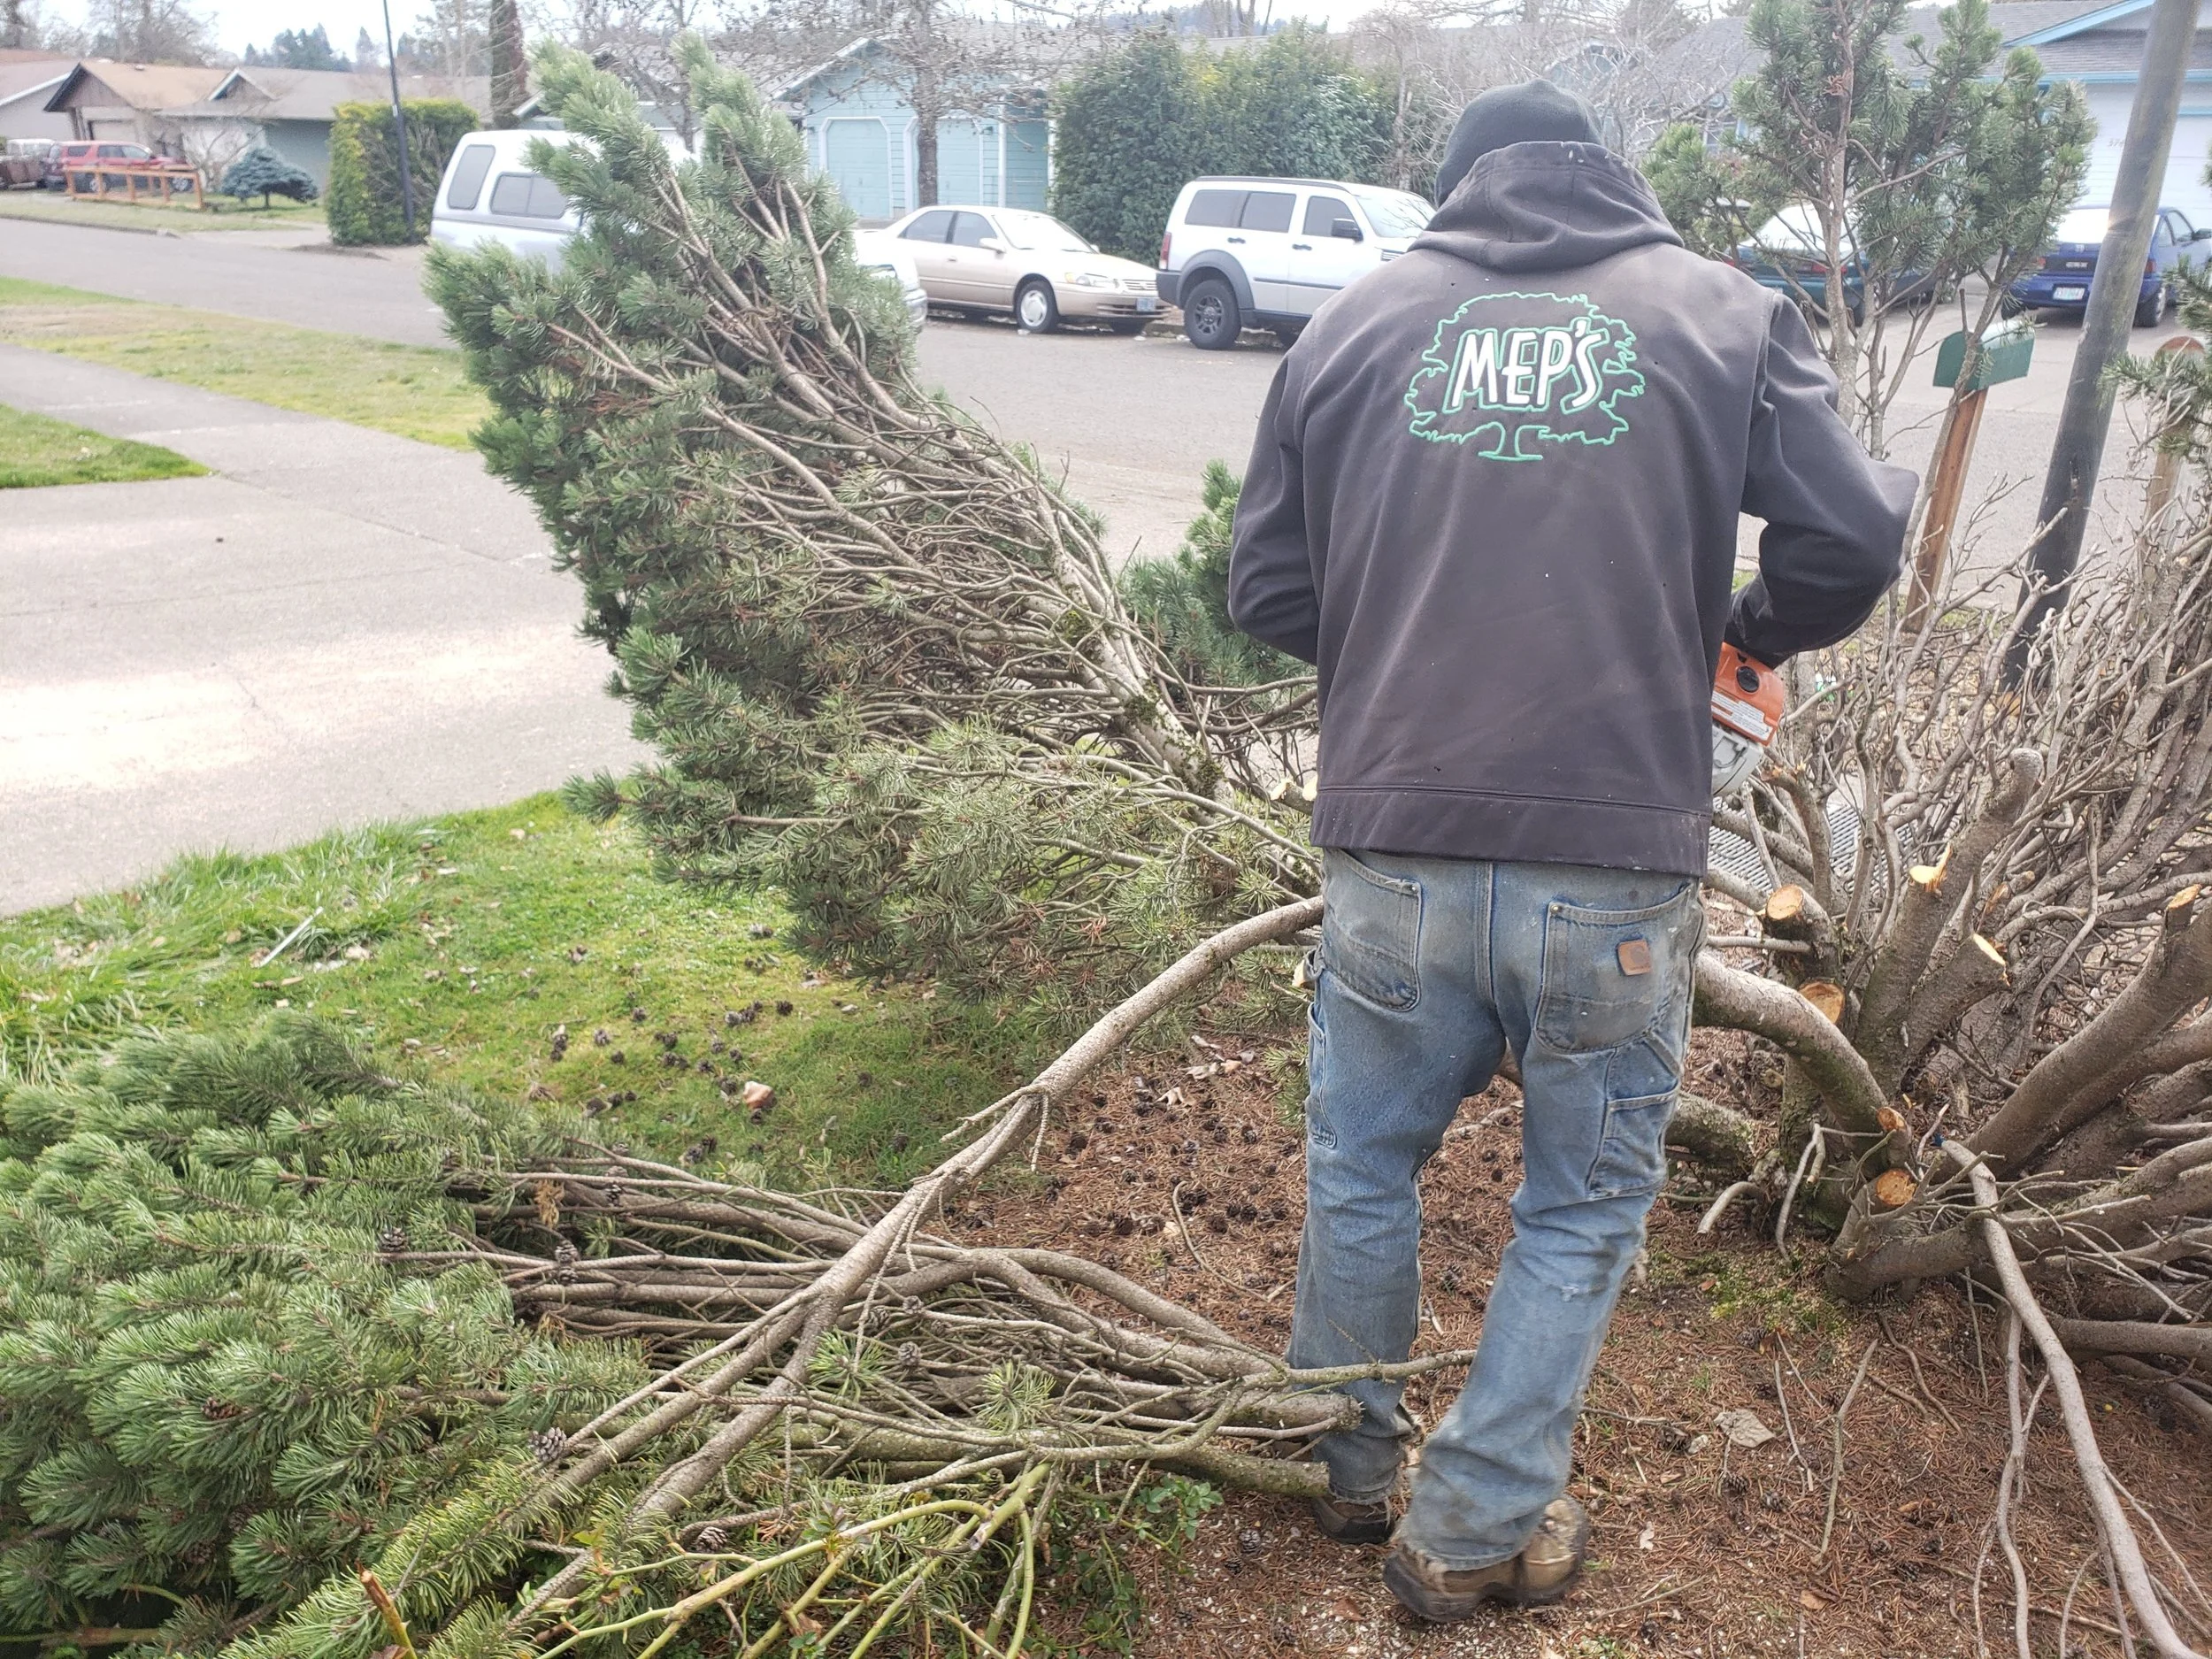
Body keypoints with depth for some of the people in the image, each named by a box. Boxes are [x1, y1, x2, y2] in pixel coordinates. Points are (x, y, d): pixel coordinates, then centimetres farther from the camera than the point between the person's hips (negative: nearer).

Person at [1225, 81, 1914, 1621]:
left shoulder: (1356, 320, 8)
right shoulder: (1727, 312, 5)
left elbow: (1268, 590, 7)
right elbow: (1854, 539, -3)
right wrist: (1754, 627, 18)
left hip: (1394, 855, 2)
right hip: (1620, 872, -1)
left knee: (1363, 1170, 22)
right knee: (1583, 1209, 19)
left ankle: (1348, 1468, 42)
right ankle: (1477, 1531, 31)